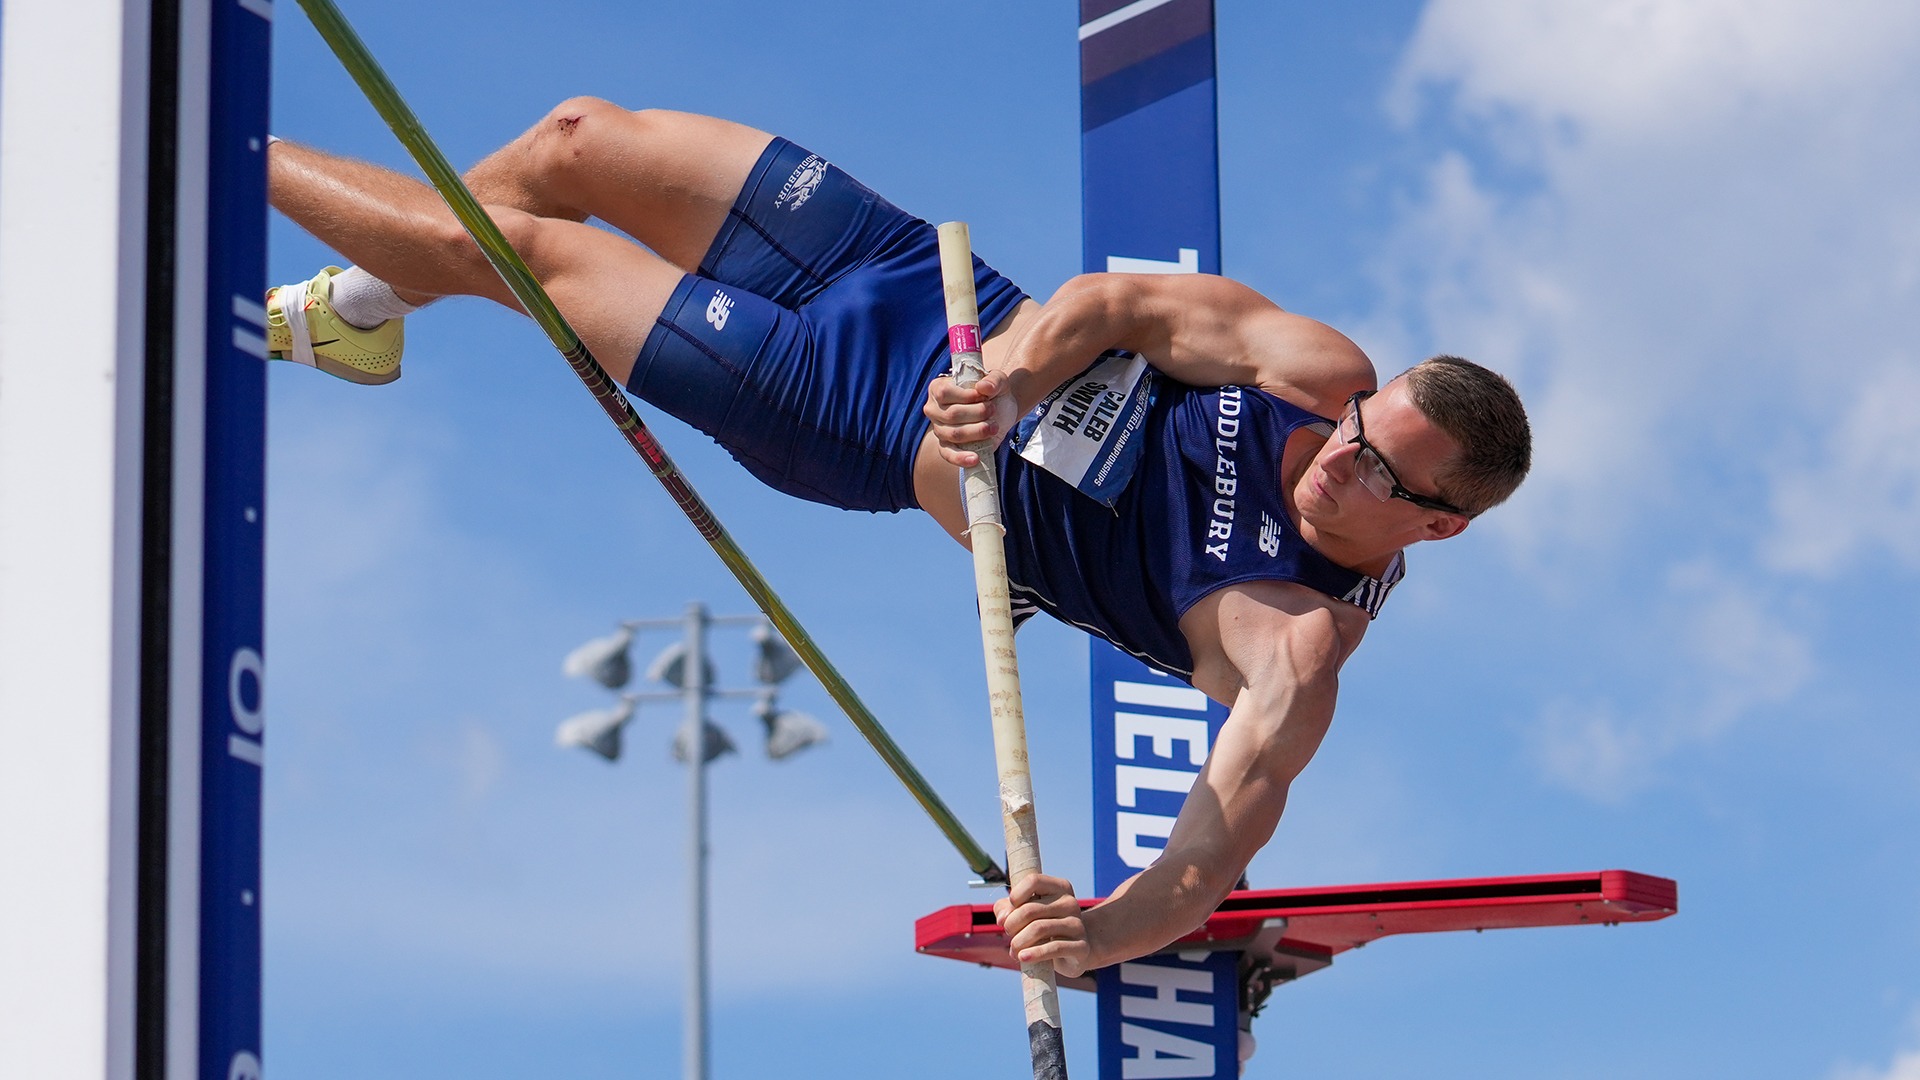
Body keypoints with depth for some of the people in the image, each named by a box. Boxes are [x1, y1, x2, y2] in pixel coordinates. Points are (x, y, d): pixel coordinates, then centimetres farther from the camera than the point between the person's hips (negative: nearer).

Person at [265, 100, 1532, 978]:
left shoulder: (1296, 647, -27)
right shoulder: (1327, 372, -16)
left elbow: (1233, 828, -38)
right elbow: (1123, 301, -19)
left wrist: (1113, 927, -58)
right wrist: (1015, 374, -38)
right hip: (931, 280, 4)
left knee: (508, 248, 3)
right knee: (576, 140, 10)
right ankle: (367, 305, 44)